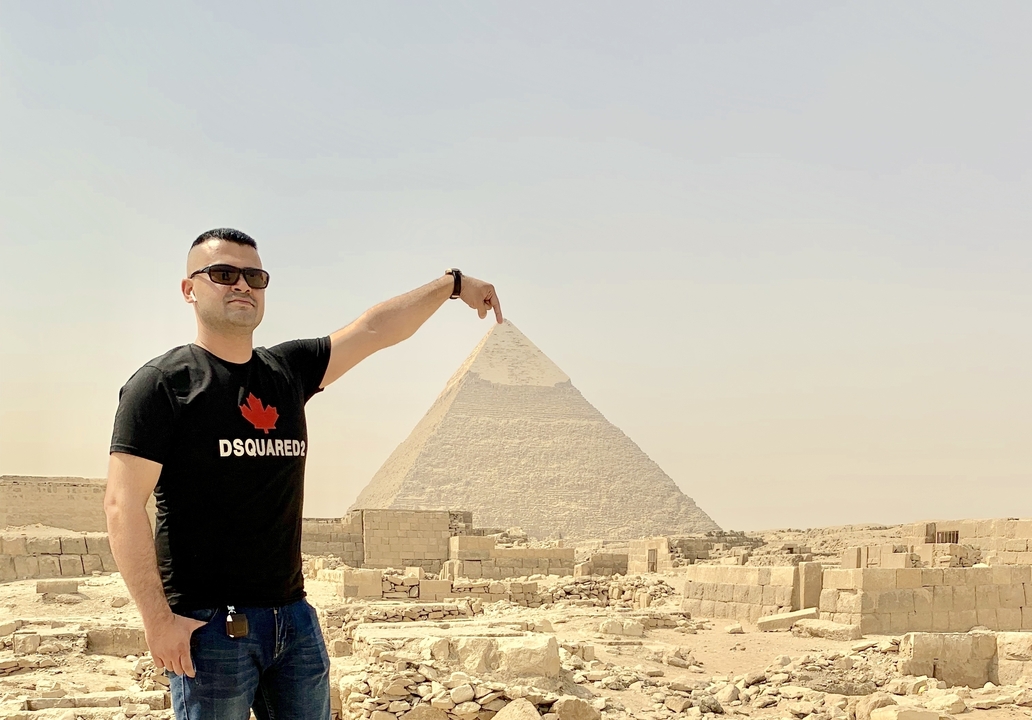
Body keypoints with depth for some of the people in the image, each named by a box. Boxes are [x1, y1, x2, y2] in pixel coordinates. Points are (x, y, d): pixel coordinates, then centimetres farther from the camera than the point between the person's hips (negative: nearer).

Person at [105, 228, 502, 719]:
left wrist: (452, 283, 23)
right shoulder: (162, 383, -6)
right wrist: (158, 619, -17)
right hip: (209, 625, -6)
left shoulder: (288, 371, 10)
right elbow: (123, 506, -12)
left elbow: (374, 329, 20)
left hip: (294, 619, 6)